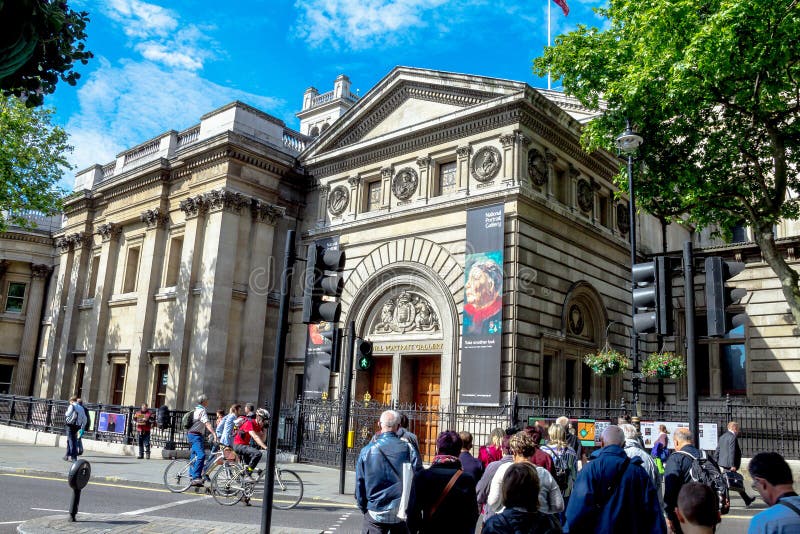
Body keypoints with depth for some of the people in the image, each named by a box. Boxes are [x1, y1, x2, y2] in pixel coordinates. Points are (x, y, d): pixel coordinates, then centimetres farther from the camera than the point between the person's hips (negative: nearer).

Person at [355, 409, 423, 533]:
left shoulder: (367, 451, -7)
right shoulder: (408, 449, -7)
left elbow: (360, 485, -1)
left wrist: (364, 509, 13)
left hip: (375, 514, -1)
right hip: (403, 514, 1)